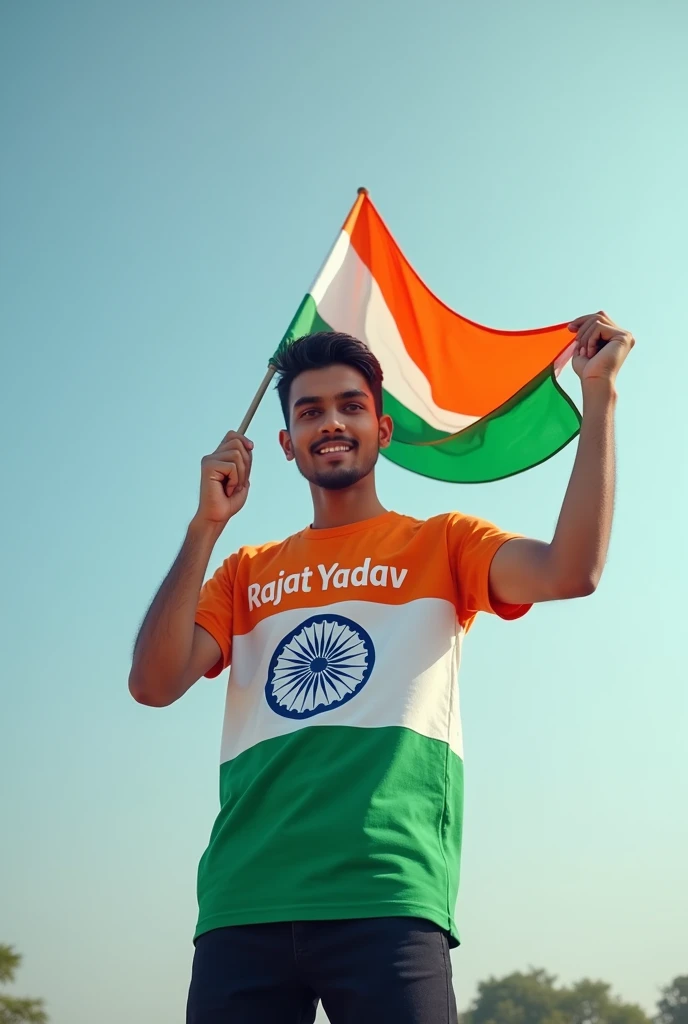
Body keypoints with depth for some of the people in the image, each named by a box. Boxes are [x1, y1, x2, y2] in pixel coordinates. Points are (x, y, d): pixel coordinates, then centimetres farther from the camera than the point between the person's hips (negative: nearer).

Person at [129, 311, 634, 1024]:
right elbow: (154, 685, 5)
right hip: (243, 904, 3)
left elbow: (569, 572, -7)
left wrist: (599, 392, -7)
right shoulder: (247, 572, 18)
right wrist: (206, 525, 0)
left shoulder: (440, 544, 12)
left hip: (387, 898, -2)